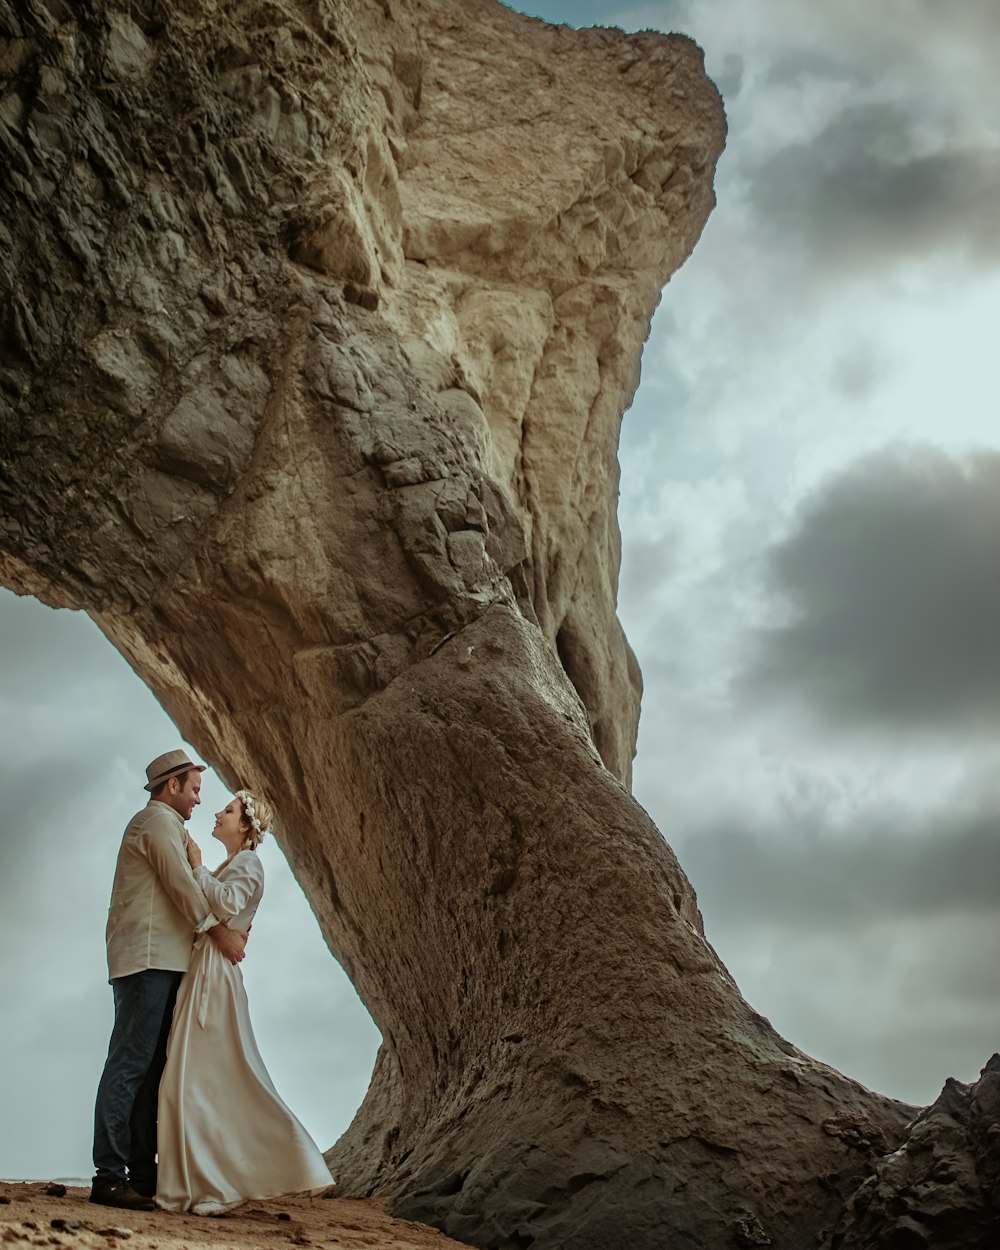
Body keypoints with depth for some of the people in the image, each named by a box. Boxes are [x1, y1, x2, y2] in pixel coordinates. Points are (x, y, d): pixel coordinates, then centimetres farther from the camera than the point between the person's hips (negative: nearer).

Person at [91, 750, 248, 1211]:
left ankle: (143, 1173, 9)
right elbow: (181, 884, -13)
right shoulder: (158, 820, -5)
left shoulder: (164, 825, 27)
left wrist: (228, 924, 14)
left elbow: (183, 889, 25)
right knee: (130, 1063, -12)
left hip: (160, 962, 11)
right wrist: (218, 930, -6)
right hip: (147, 959, -11)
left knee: (152, 1067, 8)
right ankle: (108, 1175, -12)